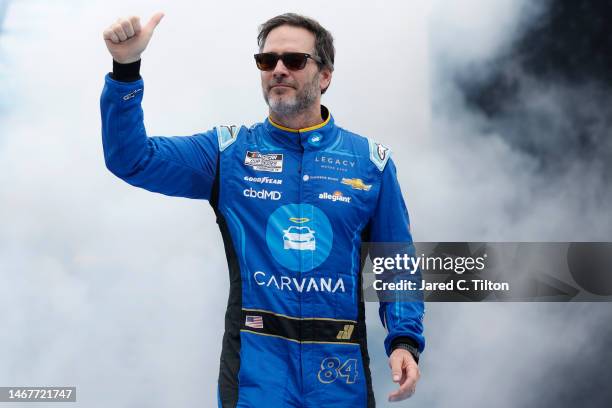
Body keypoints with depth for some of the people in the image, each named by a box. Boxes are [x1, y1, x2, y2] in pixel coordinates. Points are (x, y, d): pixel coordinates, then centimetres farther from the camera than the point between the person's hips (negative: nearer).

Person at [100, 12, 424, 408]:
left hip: (339, 367, 1)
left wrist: (405, 340, -9)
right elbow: (132, 159, -4)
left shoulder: (369, 160, 5)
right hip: (255, 361, -1)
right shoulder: (229, 152, 5)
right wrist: (126, 68, -17)